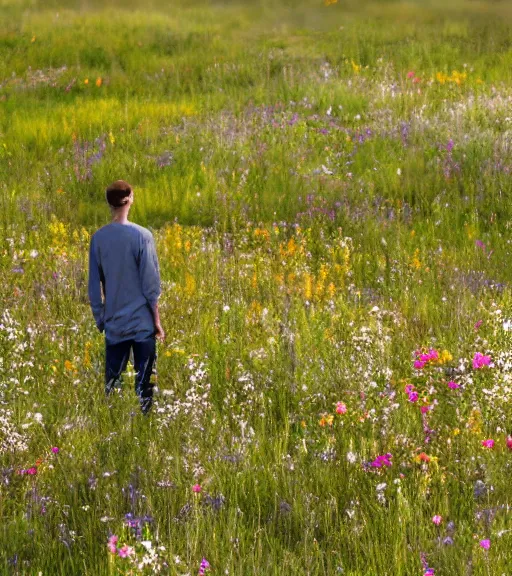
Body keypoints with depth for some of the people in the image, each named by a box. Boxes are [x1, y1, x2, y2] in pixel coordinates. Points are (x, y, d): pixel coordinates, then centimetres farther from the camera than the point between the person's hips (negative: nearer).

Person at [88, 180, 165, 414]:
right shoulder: (142, 236, -10)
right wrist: (157, 320, -1)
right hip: (141, 322, -3)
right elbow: (150, 283, -9)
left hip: (113, 324, 3)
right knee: (144, 382, 1)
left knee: (112, 382, 9)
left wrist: (100, 319, 16)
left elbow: (94, 285, 5)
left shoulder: (98, 238, 0)